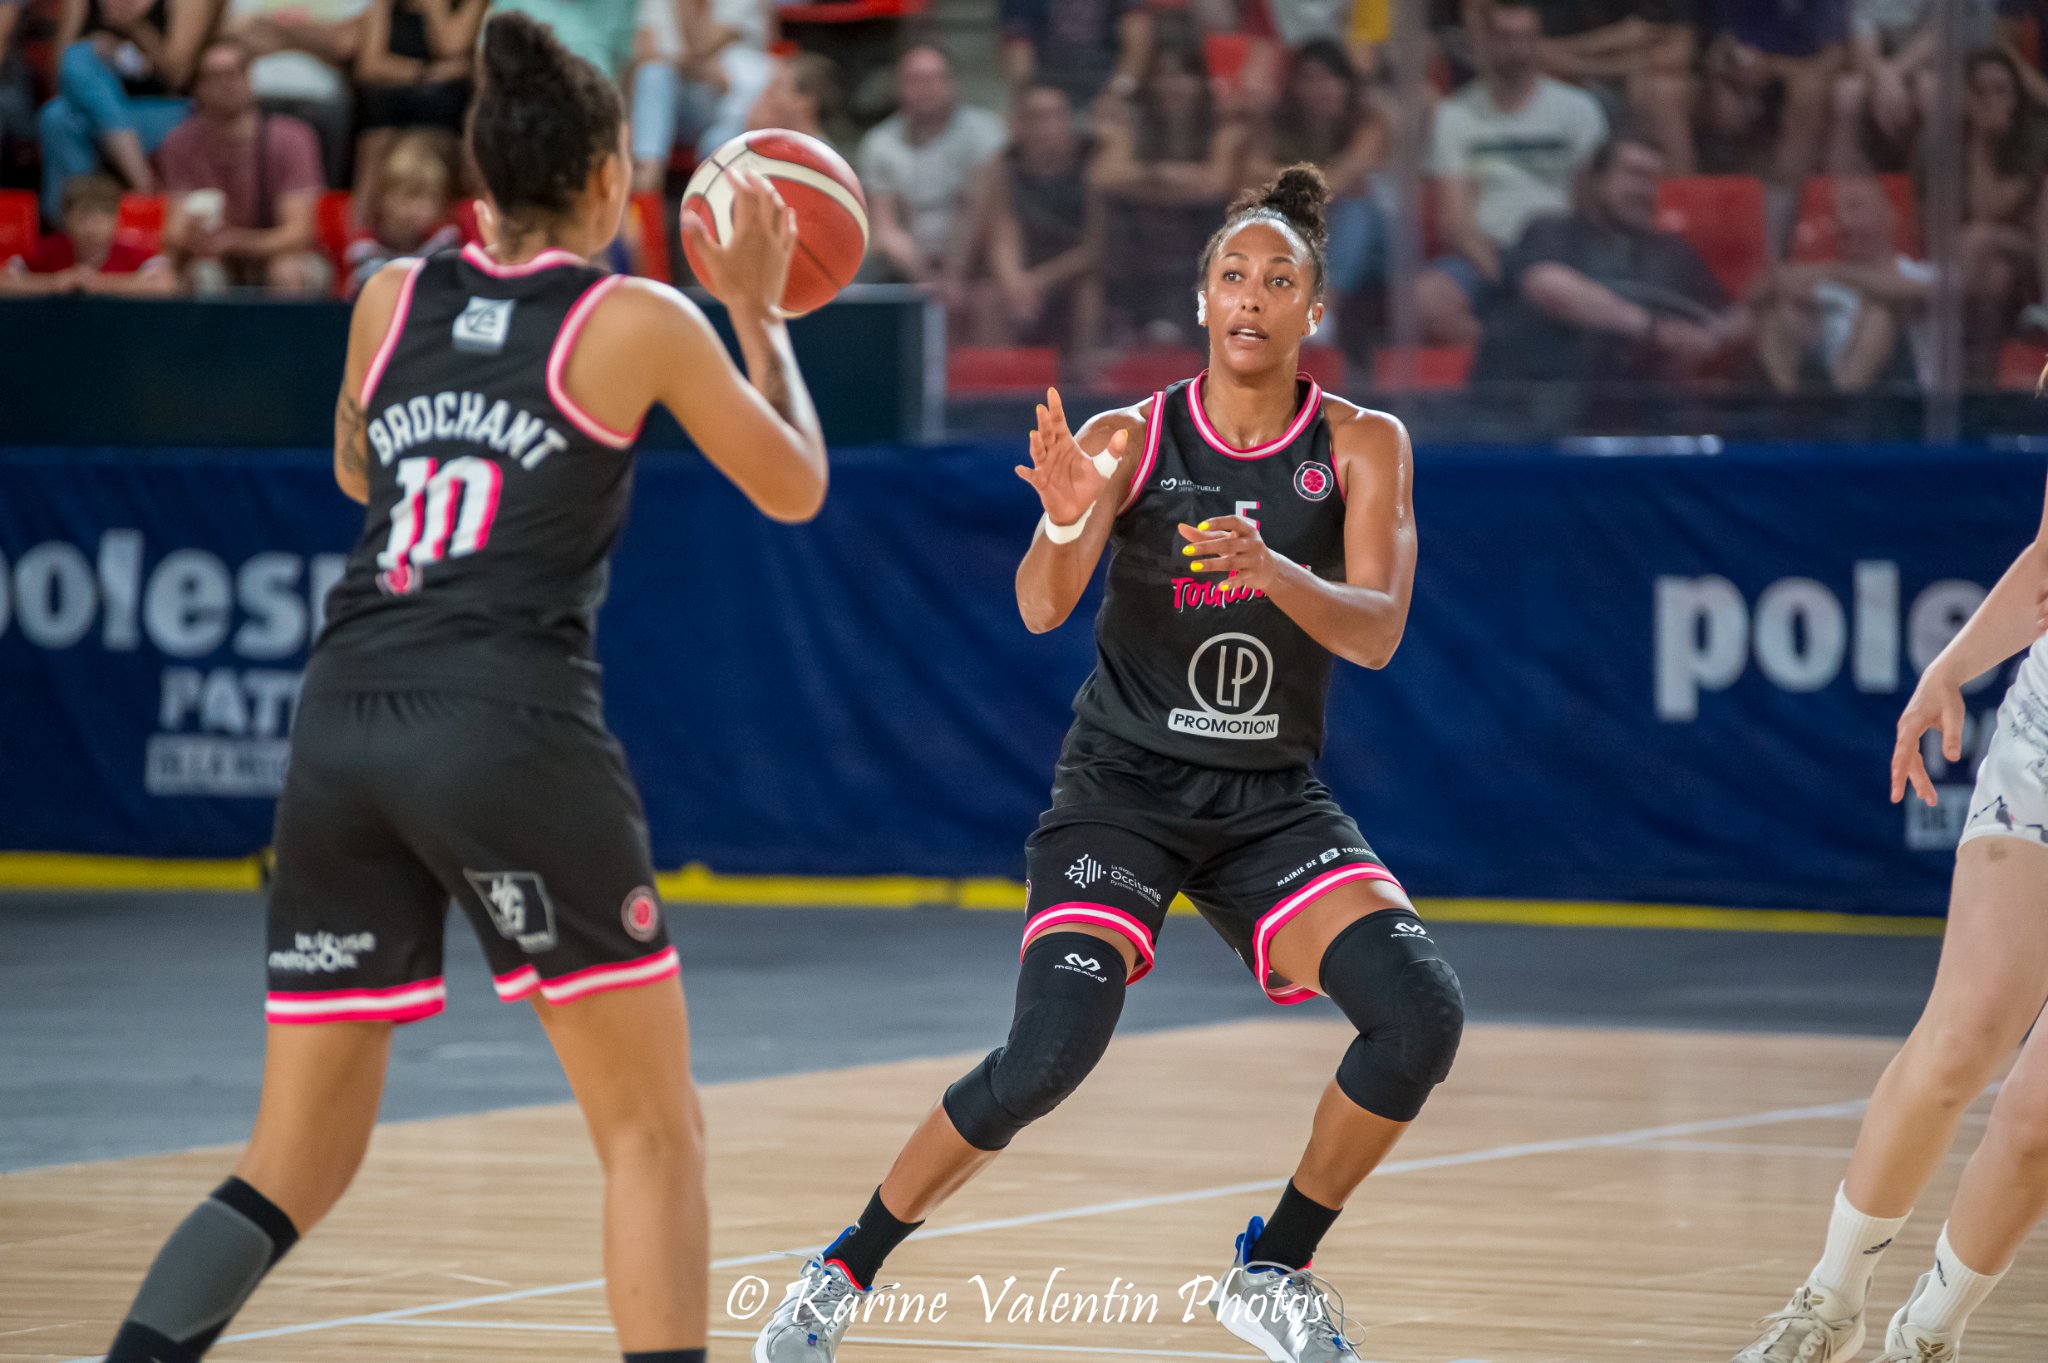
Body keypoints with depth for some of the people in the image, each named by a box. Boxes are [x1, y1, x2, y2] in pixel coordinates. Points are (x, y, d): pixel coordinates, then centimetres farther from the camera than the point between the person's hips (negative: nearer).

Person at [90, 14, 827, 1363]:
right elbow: (795, 488, 15)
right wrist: (760, 311, 27)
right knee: (654, 1127, 9)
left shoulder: (394, 298, 15)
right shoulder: (640, 322, 3)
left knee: (296, 1165, 10)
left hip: (342, 728, 5)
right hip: (512, 727, -5)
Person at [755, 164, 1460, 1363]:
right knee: (1050, 1052, -21)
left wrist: (1273, 570, -35)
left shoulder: (1362, 445, -4)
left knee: (1422, 1013, -19)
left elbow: (1376, 633, -16)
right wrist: (1064, 522, -43)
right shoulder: (1133, 438, -7)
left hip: (1273, 799, 2)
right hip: (1124, 783, -2)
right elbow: (1042, 609, -20)